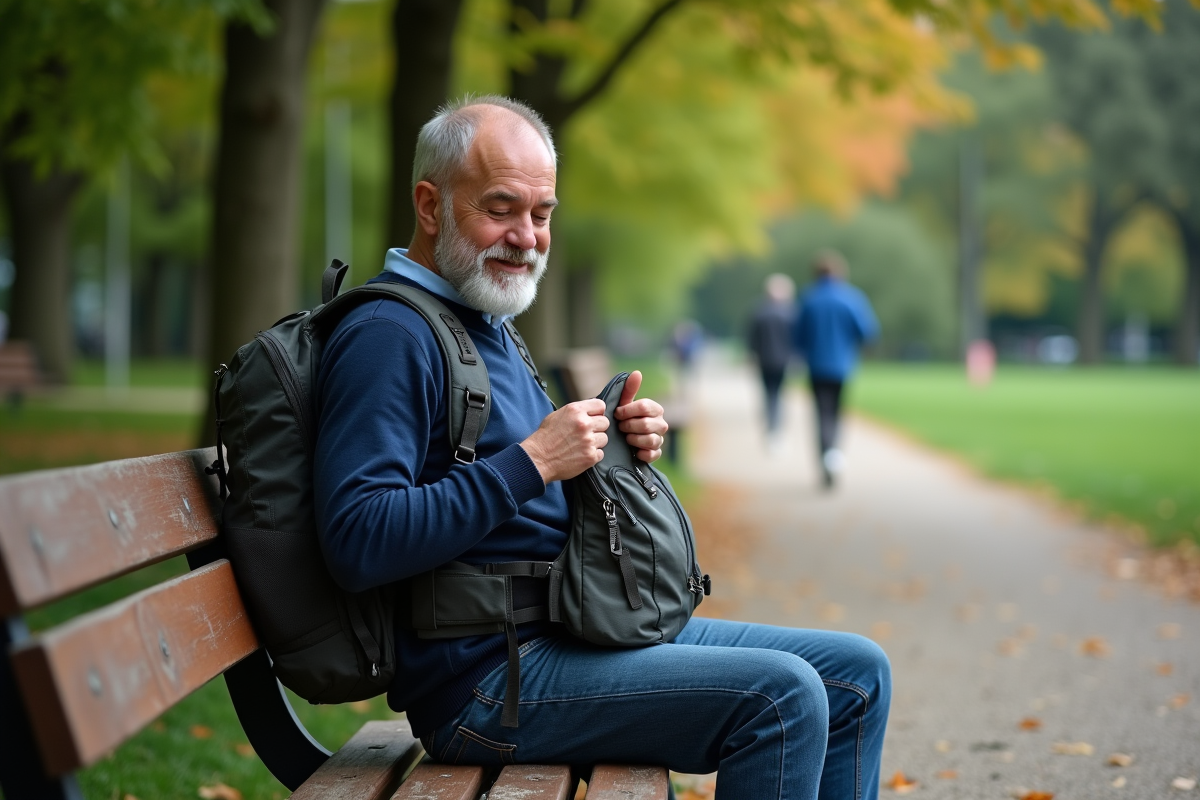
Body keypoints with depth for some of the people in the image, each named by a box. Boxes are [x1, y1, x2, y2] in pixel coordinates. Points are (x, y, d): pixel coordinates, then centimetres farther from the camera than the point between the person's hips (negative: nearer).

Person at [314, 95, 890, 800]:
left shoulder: (487, 326, 19)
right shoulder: (388, 337, -14)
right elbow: (358, 544, -25)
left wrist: (620, 444, 4)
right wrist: (530, 462, -22)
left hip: (573, 628, 10)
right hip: (486, 672, -10)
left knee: (856, 674, 6)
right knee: (781, 695, -24)